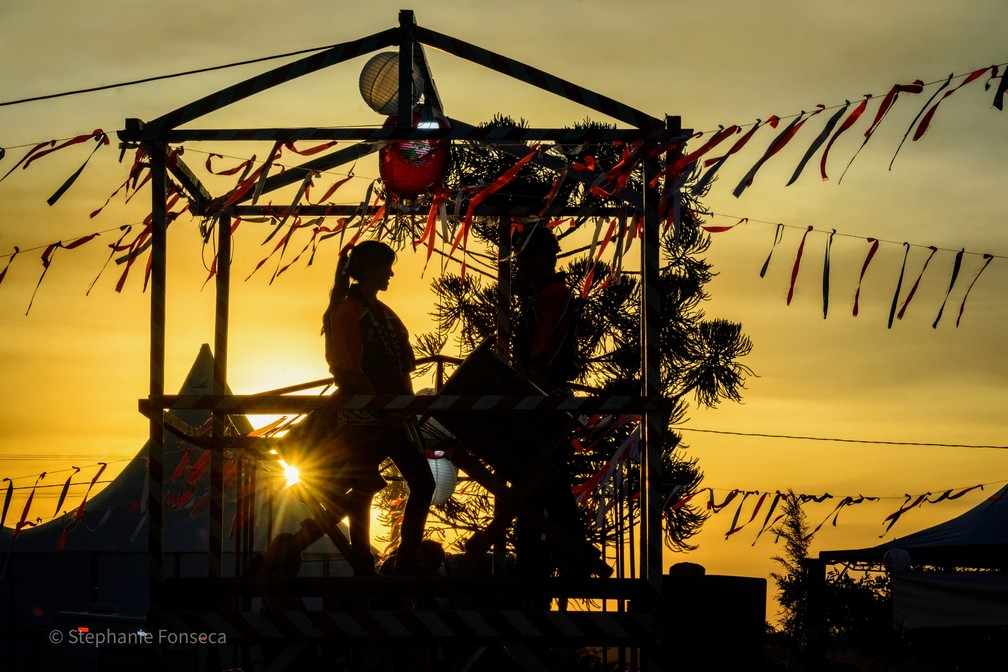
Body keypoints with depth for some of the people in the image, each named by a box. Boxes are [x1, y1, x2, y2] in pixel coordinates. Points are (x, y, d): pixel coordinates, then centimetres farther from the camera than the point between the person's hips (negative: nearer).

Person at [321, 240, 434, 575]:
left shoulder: (382, 312, 14)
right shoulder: (347, 312, -12)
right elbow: (350, 372, -18)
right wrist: (387, 408, -20)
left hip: (393, 416, 8)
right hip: (363, 417, -8)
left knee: (423, 484, 4)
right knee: (364, 492, 1)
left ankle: (407, 562, 12)